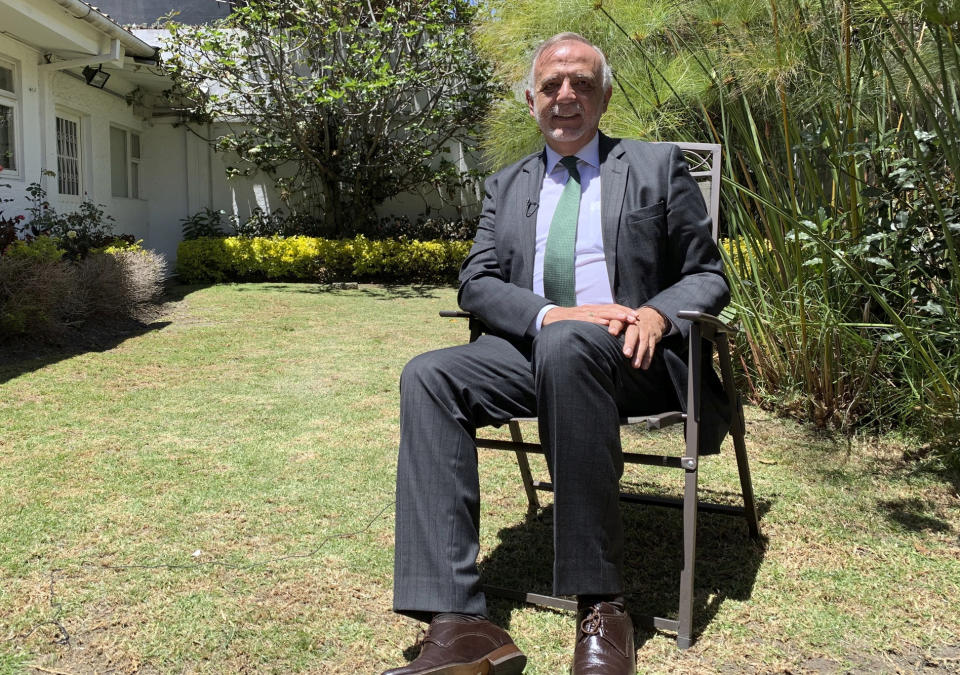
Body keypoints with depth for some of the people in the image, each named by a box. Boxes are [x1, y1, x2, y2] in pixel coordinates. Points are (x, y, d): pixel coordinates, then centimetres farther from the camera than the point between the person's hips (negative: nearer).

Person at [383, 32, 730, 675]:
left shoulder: (658, 165, 12)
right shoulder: (506, 186, 20)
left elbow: (709, 277, 9)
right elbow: (476, 282, 8)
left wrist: (656, 314, -14)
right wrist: (547, 313, -13)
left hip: (632, 356, -3)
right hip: (535, 352, 4)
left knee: (567, 345, -38)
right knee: (428, 376, -24)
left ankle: (602, 609, -30)